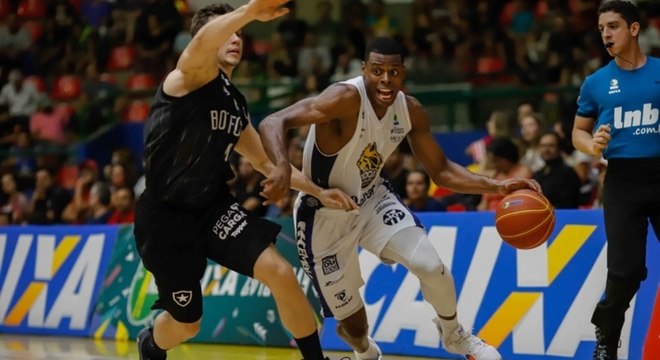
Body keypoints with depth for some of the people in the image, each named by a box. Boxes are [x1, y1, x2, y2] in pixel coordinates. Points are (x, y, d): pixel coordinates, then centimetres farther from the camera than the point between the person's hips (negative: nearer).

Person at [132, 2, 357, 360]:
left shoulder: (236, 105, 10)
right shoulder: (192, 75, -15)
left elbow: (266, 161, 19)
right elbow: (204, 40, -40)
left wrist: (318, 191, 9)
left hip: (213, 206, 6)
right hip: (166, 216, -6)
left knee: (281, 273, -15)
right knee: (186, 322, 8)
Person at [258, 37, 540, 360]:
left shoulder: (410, 111, -9)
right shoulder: (346, 99, -30)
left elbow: (441, 171, 1)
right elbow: (273, 123, -38)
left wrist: (497, 186, -11)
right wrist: (282, 166, -57)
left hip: (371, 198, 5)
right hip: (325, 215, -5)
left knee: (431, 267, -13)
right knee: (353, 323, 2)